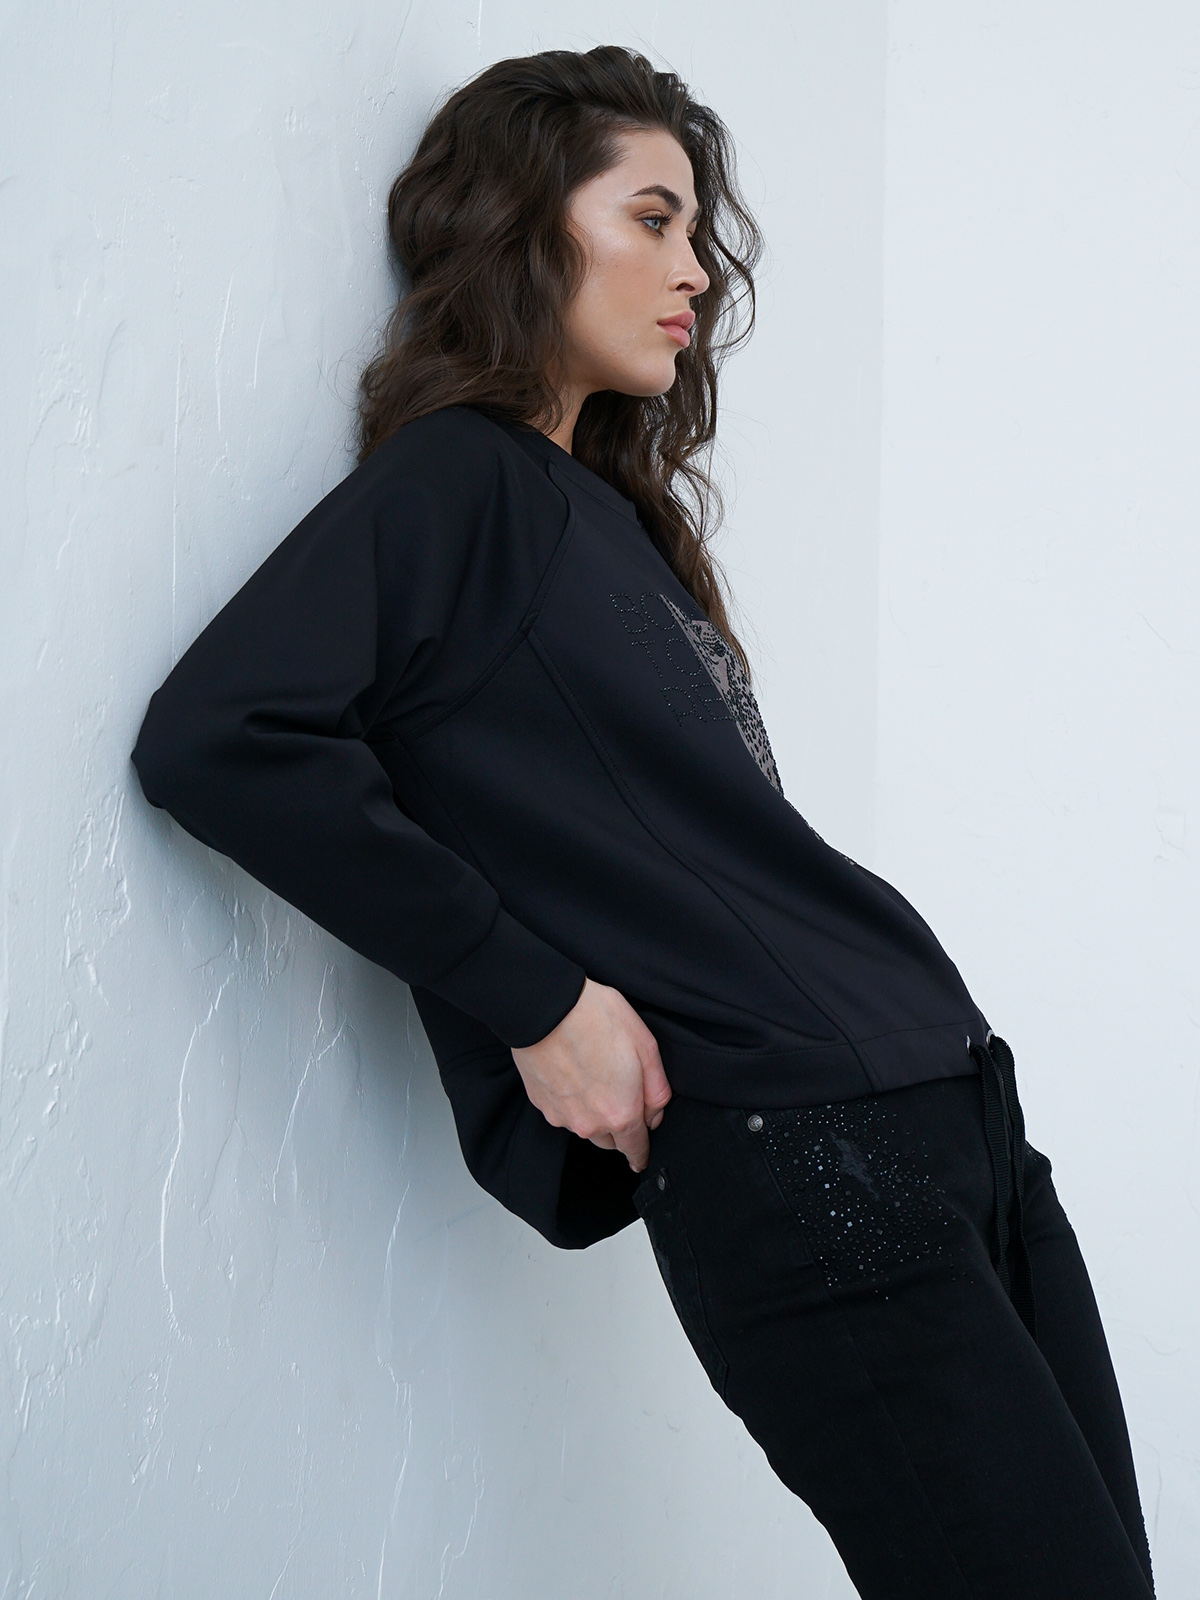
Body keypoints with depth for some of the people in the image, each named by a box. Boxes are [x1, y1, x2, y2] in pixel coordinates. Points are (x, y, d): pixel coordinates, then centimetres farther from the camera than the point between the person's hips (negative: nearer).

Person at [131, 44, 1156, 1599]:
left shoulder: (610, 511, 21)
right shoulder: (454, 481, -3)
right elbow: (217, 738, -19)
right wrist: (534, 1004, -16)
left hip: (946, 1106, 9)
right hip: (793, 1161, -8)